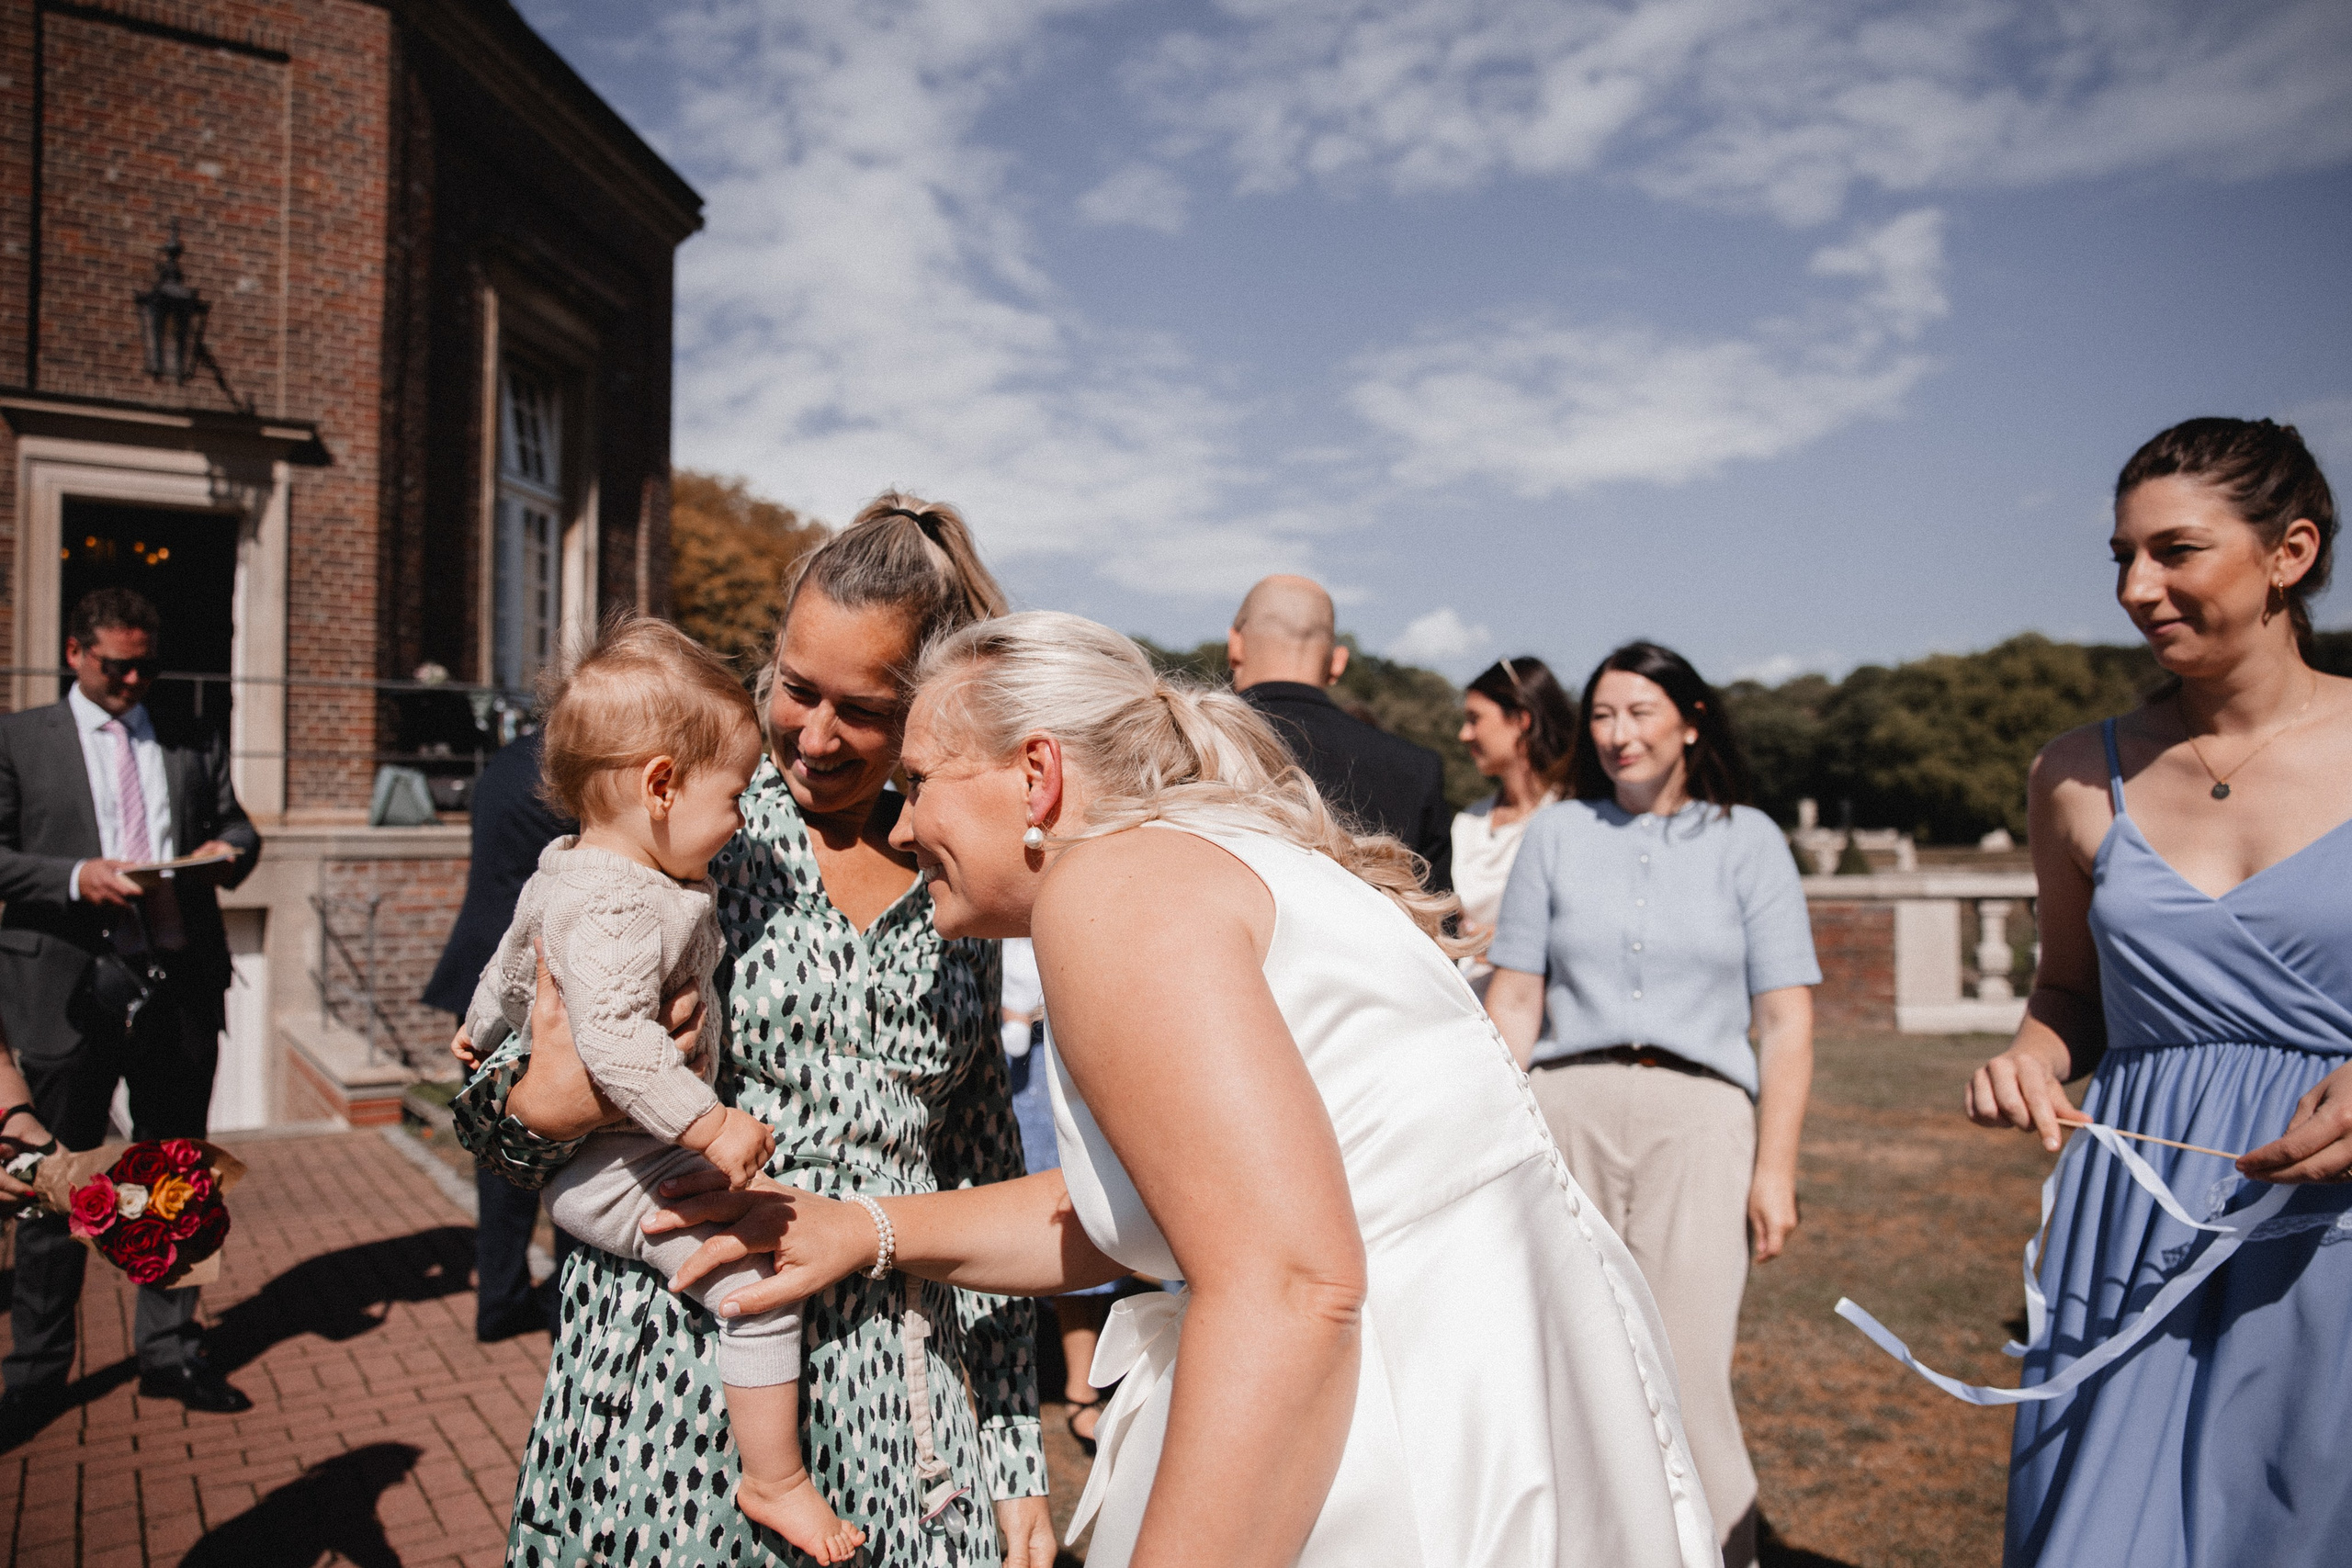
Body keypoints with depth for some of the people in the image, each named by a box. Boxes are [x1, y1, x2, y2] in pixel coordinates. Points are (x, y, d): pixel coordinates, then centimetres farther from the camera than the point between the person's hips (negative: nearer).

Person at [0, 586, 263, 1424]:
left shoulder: (195, 745, 14)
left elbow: (238, 827, 15)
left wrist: (228, 852, -8)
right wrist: (76, 878, -18)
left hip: (180, 985, 3)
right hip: (71, 988, -2)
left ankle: (170, 1352, 21)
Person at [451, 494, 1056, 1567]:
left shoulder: (954, 896, 4)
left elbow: (986, 1181, 9)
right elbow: (507, 1119, 2)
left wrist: (1017, 1468, 8)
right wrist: (541, 1107, -22)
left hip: (892, 1386, 3)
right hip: (678, 1370, -2)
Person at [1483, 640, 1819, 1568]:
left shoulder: (1747, 839, 9)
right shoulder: (1557, 833, 13)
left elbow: (1785, 1020, 5)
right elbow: (1513, 1003, 11)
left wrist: (1774, 1167, -3)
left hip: (1698, 1118, -2)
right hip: (1567, 1111, 2)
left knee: (1685, 1385, -9)